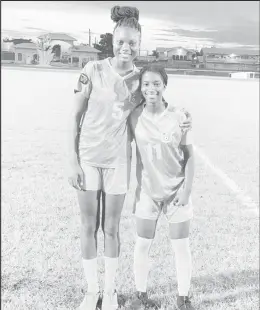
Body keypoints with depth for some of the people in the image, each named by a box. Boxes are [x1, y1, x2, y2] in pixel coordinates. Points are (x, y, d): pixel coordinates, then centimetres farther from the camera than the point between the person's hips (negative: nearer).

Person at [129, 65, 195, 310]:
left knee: (181, 246, 8)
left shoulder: (179, 116, -12)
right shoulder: (135, 116, -7)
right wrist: (135, 187, 1)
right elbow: (137, 153, 2)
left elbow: (189, 156, -6)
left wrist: (187, 189, -11)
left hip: (176, 190, -1)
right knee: (142, 245, 9)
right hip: (147, 190, 2)